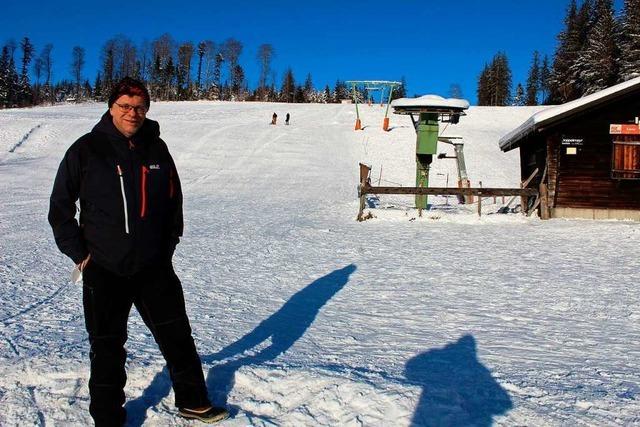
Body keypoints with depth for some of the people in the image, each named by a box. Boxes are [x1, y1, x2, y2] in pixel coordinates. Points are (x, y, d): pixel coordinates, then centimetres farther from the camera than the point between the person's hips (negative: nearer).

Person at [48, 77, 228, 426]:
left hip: (155, 267, 3)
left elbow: (173, 198, 14)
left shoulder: (156, 149, 3)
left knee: (177, 336, 12)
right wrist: (78, 252, -5)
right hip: (104, 270, -3)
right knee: (107, 348, 9)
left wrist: (169, 243, 8)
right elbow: (60, 207, 0)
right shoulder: (86, 149, -6)